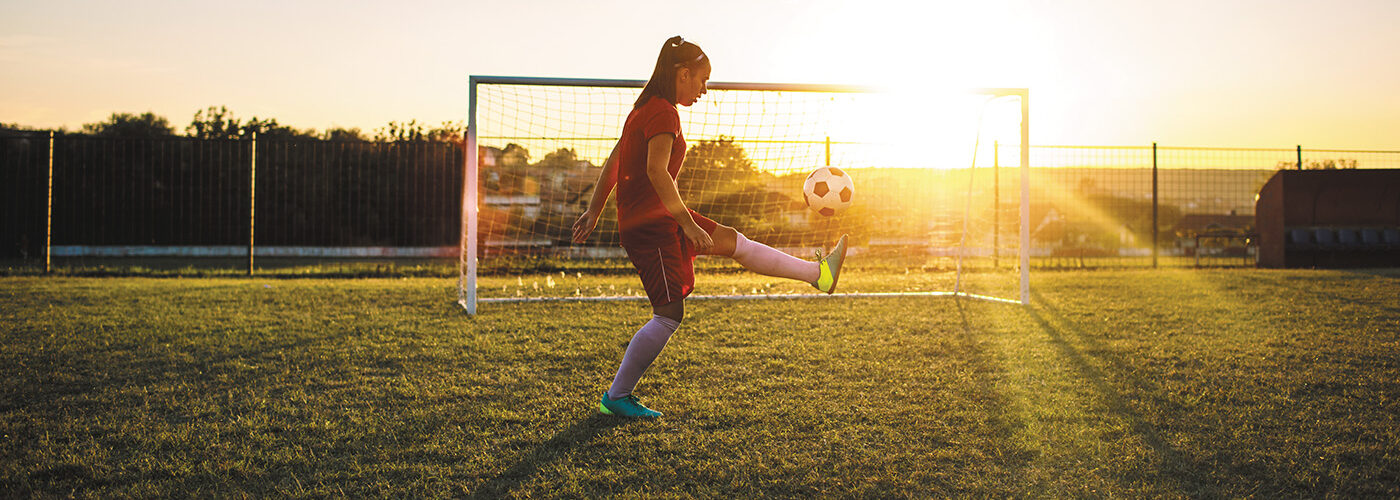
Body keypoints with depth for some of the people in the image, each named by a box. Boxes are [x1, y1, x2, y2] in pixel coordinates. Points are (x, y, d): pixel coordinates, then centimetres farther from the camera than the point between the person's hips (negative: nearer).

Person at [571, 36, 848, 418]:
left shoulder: (645, 109, 15)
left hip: (657, 216, 11)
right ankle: (616, 397, 2)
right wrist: (689, 225, -23)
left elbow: (612, 164, 17)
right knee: (669, 315, -7)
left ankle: (818, 274, 21)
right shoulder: (664, 113, -15)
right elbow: (656, 171, -25)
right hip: (650, 223, -11)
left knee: (734, 242, 13)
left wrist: (594, 212, 20)